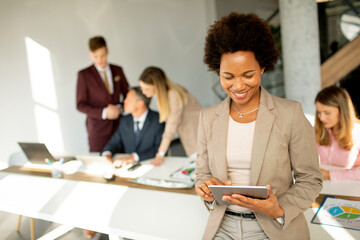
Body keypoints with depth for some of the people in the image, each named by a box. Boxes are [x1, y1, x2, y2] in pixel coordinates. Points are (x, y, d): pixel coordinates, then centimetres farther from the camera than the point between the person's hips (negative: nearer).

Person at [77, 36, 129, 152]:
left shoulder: (117, 70, 7)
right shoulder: (84, 75, -3)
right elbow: (81, 105, -3)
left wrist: (119, 108, -9)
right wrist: (103, 113, -15)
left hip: (119, 125, 3)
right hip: (97, 128, -2)